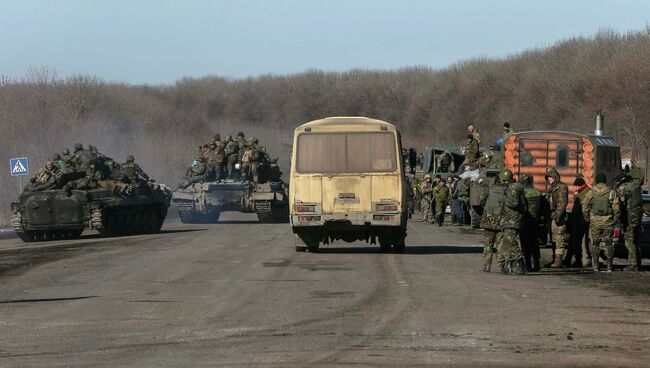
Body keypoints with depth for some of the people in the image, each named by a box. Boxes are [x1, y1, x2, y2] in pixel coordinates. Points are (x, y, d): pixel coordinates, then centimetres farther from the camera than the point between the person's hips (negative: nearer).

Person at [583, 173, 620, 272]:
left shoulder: (591, 193, -3)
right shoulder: (611, 192, -6)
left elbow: (585, 208, 0)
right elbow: (616, 208, -7)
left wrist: (587, 219, 14)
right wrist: (615, 219, 6)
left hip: (595, 222, 0)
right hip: (608, 222, 0)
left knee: (595, 243, 11)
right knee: (608, 243, 8)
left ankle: (596, 265, 13)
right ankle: (609, 265, 8)